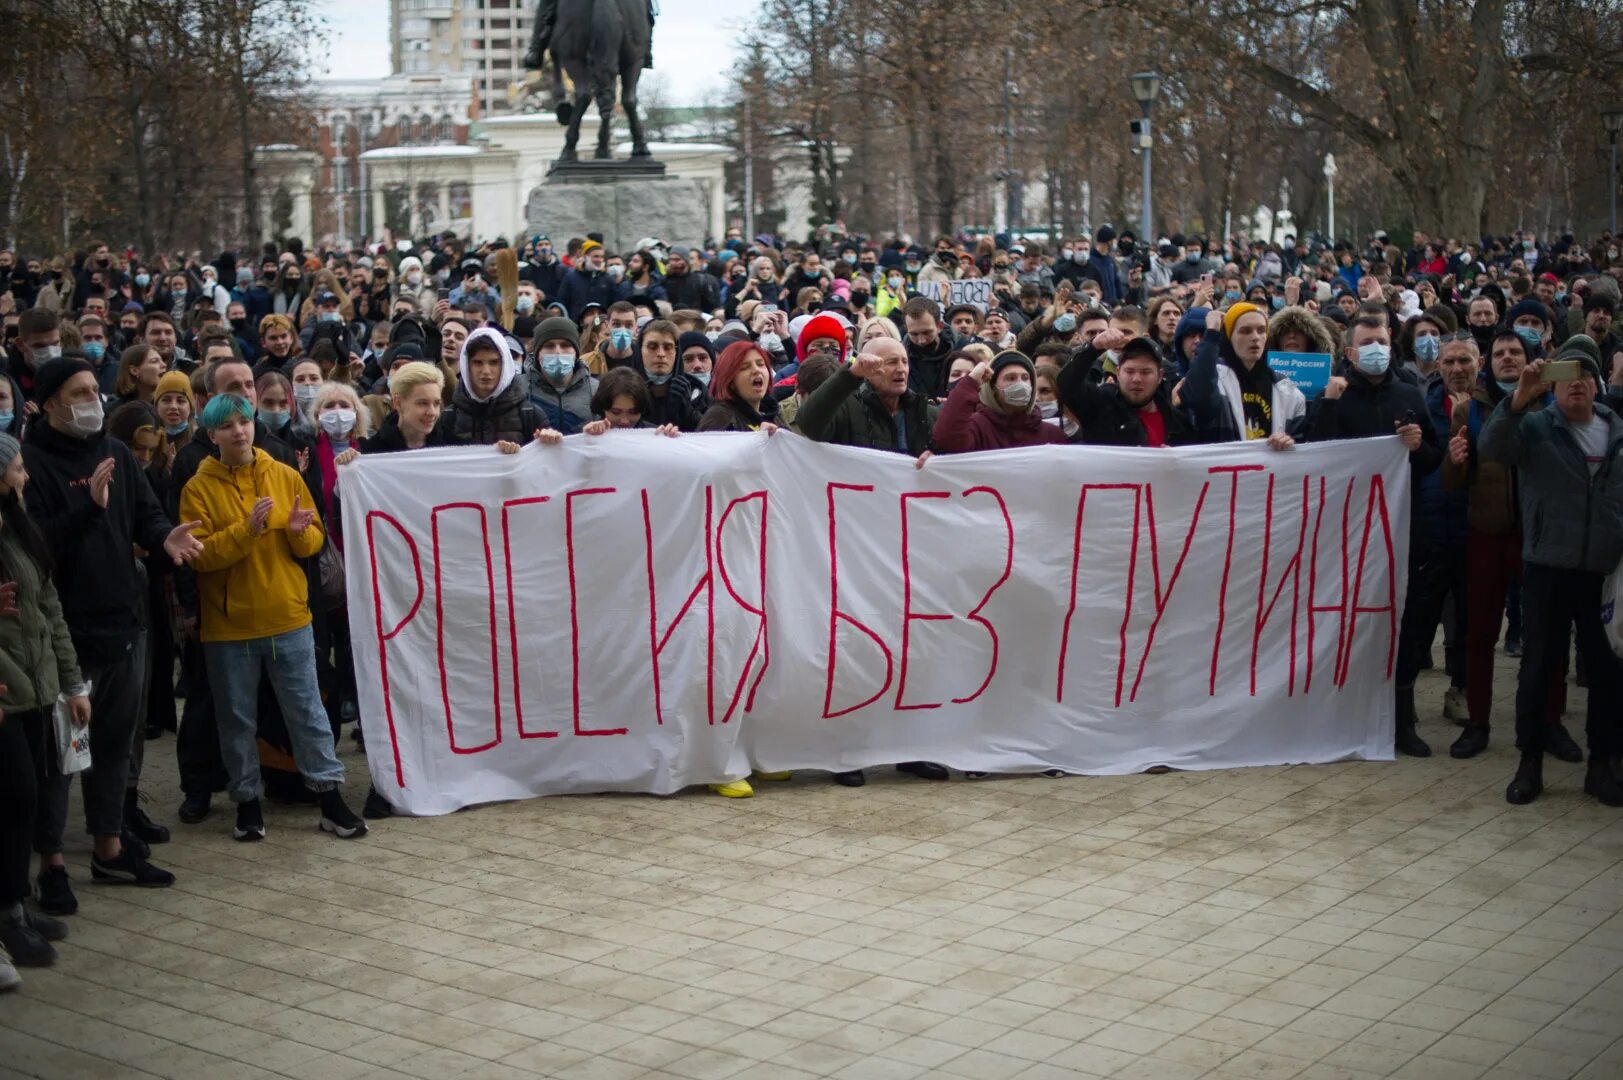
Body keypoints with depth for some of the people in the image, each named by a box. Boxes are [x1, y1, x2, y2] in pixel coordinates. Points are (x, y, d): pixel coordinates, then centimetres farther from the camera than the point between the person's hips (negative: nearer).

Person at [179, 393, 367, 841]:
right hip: (229, 626, -2)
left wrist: (301, 532, -14)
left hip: (289, 619, 2)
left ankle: (330, 797, 13)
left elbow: (314, 542, 8)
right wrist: (246, 529, -25)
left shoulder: (285, 476, 4)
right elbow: (198, 554, -14)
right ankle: (247, 802, 21)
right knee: (237, 719, 8)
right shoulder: (199, 488, -4)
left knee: (308, 711, 6)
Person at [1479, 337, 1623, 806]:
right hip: (1548, 566, -3)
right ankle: (1530, 762, 12)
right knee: (1539, 665, 3)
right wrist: (1519, 399, -32)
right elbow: (1490, 448, -19)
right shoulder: (1535, 426, 0)